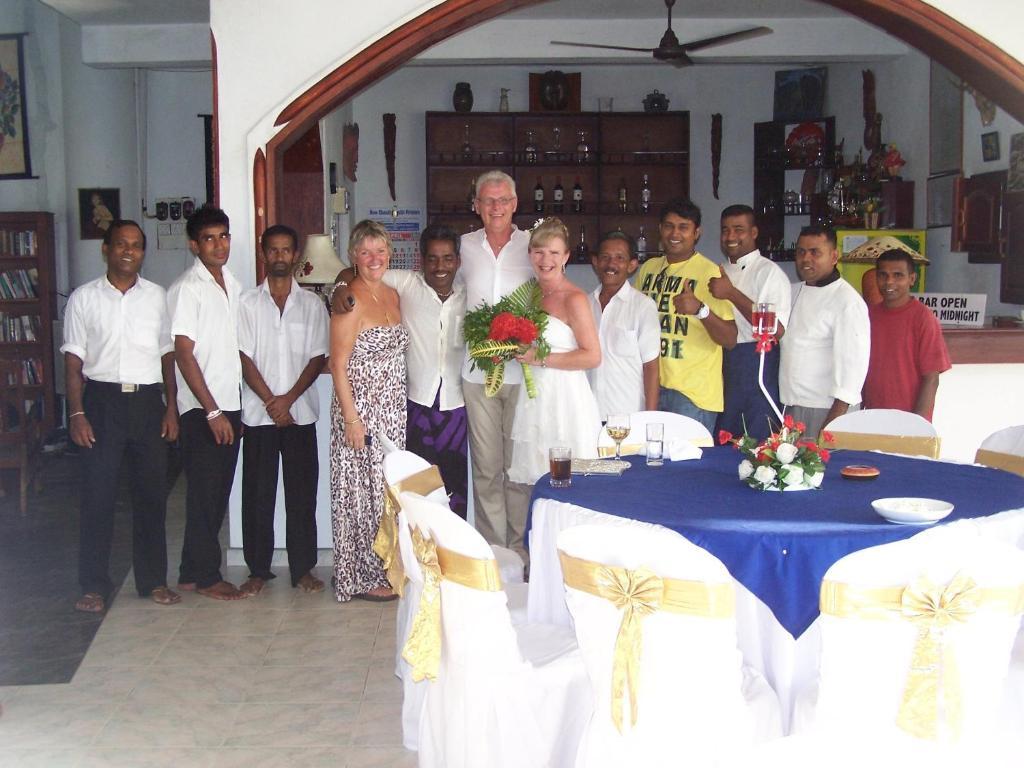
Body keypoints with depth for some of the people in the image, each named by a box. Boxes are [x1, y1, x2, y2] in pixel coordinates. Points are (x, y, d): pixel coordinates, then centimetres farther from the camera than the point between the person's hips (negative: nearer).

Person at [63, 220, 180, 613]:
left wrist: (171, 408, 3)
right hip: (103, 400, -2)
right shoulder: (84, 298, 3)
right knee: (98, 494, 0)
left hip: (148, 401, 2)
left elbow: (168, 356, 10)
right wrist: (77, 413, -7)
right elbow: (73, 360, 1)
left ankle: (153, 580, 17)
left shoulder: (157, 297, 8)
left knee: (151, 493, 6)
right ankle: (94, 585, 10)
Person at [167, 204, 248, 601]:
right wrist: (212, 411, -16)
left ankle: (193, 572, 22)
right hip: (202, 409, -7)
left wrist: (231, 408, 12)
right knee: (205, 491, -1)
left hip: (229, 404, 7)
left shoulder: (232, 284, 13)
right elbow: (183, 354, -14)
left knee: (218, 492, 11)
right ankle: (205, 576, 11)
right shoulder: (187, 288, -10)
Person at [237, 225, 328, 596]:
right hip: (258, 413, 0)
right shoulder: (247, 303, 4)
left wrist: (288, 399, -9)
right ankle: (258, 569, 14)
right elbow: (245, 359, -1)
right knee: (258, 493, 4)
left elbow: (317, 358, 2)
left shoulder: (312, 304, 7)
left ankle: (303, 568, 13)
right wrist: (270, 402, -9)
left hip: (300, 411, 1)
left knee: (302, 492, 3)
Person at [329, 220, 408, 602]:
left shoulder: (392, 295, 11)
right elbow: (339, 365, -14)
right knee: (362, 491, 1)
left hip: (393, 412, 8)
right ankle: (362, 578, 12)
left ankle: (385, 569, 26)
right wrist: (351, 419, -18)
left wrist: (399, 406, 13)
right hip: (361, 410, -8)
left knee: (388, 491, 13)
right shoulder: (350, 301, -13)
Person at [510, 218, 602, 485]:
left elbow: (592, 357, -15)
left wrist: (541, 359, -16)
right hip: (532, 400, 7)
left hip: (565, 400, -7)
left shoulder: (574, 299, -11)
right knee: (531, 484, 10)